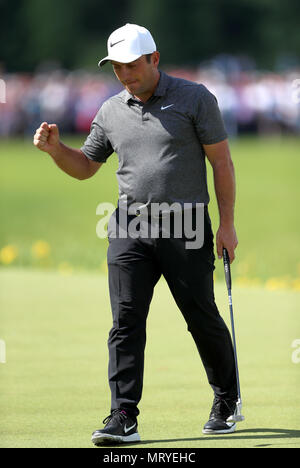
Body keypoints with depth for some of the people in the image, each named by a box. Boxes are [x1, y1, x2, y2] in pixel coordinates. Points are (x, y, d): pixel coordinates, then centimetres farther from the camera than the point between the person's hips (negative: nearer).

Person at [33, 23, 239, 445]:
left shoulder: (194, 98, -2)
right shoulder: (111, 111, 11)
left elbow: (222, 161, -1)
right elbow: (84, 167, 20)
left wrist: (228, 223, -5)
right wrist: (55, 148, -1)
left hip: (185, 226, -3)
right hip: (130, 227, 3)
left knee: (202, 317, 3)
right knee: (126, 319, -7)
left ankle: (226, 401, 23)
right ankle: (123, 418, -9)